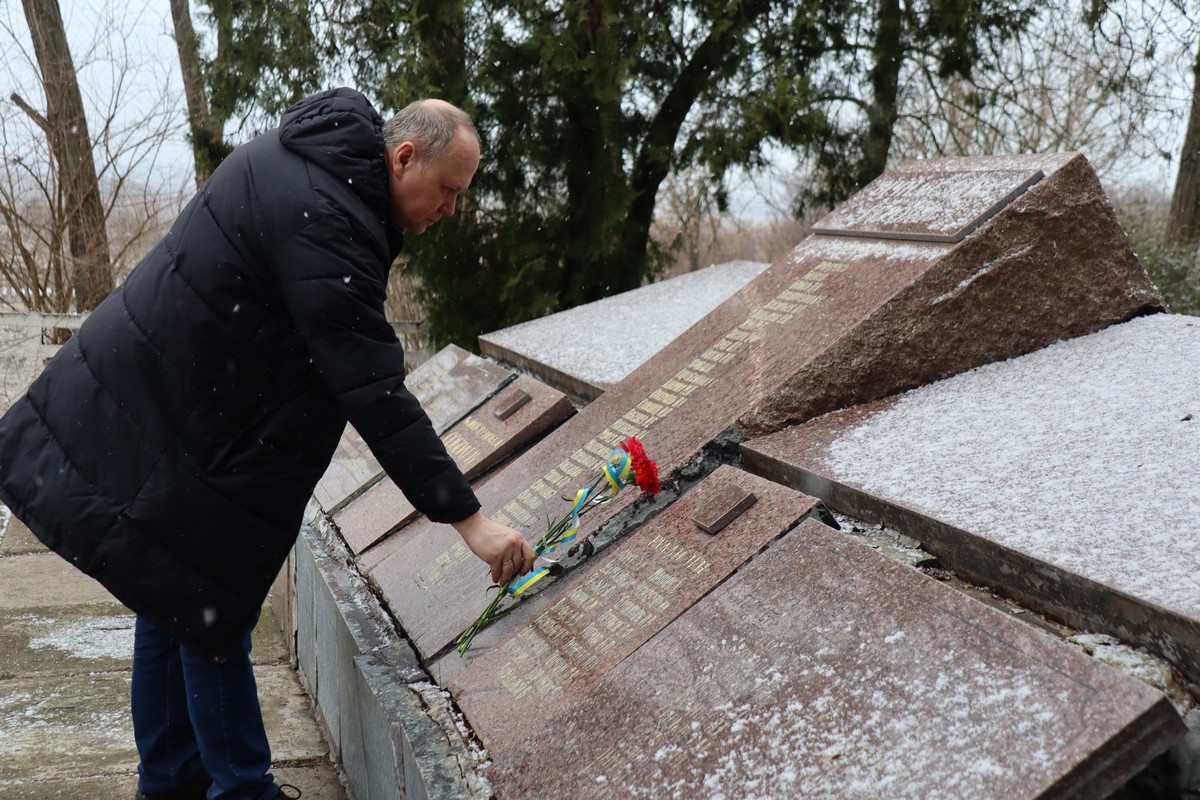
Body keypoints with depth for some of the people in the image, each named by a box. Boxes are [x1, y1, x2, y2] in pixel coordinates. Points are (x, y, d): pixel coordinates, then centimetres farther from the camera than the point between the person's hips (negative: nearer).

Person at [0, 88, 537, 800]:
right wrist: (469, 519, -30)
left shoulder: (307, 153, 4)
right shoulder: (324, 219, -28)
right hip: (172, 435, -11)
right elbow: (374, 393, -32)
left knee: (175, 602, 19)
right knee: (211, 610, 1)